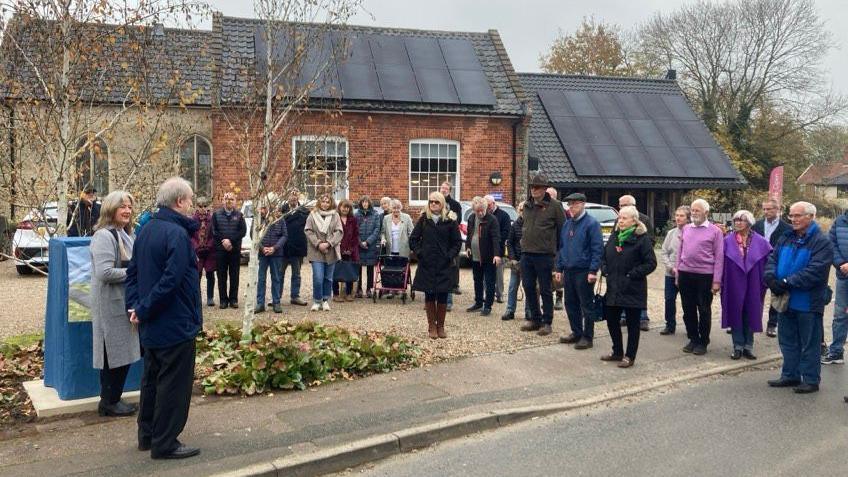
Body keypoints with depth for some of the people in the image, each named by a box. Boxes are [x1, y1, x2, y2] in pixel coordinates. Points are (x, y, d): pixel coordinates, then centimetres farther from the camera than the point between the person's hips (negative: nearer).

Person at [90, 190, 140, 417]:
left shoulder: (124, 234, 14)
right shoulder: (104, 236, -16)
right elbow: (105, 272, -25)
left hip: (124, 303, 9)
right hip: (111, 305, -9)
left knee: (123, 353, 13)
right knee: (115, 353, -2)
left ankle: (111, 399, 24)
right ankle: (109, 402, 11)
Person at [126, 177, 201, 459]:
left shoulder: (147, 230, 9)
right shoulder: (177, 233, -21)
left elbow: (133, 272, 10)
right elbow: (171, 280, -27)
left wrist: (135, 305, 2)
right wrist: (143, 310, -16)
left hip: (152, 326, 9)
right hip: (176, 324, -9)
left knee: (152, 380, 20)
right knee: (173, 384, 2)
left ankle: (147, 435, 31)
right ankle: (165, 444, 11)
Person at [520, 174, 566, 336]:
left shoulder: (554, 205, -7)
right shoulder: (527, 205, 11)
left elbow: (563, 229, -4)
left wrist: (558, 249, -3)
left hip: (544, 255, -6)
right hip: (526, 254, 6)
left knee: (545, 290, 1)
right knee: (529, 288, 10)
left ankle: (547, 323, 10)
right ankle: (535, 319, 23)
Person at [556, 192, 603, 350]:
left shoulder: (591, 223, -9)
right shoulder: (567, 224, 13)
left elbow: (597, 248, -14)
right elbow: (561, 247, 18)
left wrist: (593, 271, -19)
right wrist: (559, 268, 13)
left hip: (584, 272, -7)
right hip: (568, 271, 7)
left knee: (586, 305, 0)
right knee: (570, 304, 13)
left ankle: (587, 337, 8)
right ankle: (576, 333, 25)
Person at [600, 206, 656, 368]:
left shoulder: (642, 238, -10)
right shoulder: (614, 236, 11)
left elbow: (651, 263, -12)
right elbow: (604, 256, 22)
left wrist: (632, 274, -16)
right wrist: (605, 269, 4)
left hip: (633, 290, -7)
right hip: (613, 289, 7)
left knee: (632, 324, 3)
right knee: (611, 320, 13)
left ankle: (629, 356, 14)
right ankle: (617, 352, 29)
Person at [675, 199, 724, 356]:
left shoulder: (715, 231, -3)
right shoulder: (685, 229, 10)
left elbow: (719, 257, -5)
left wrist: (716, 281, -10)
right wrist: (677, 272, 10)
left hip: (704, 276, -4)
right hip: (685, 274, 4)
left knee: (704, 310, 5)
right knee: (688, 309, 10)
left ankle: (703, 342, 17)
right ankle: (693, 339, 23)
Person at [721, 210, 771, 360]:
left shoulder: (760, 241, 0)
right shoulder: (728, 241, -1)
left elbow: (770, 260, 4)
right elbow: (720, 261, -2)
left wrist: (766, 279, -2)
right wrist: (720, 280, -9)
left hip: (752, 285, 1)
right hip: (734, 284, 0)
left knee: (750, 315, 7)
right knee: (735, 314, 4)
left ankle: (748, 346, 17)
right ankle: (738, 346, 12)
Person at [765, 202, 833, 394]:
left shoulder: (821, 242, -12)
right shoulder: (785, 239, 10)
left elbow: (815, 271, -21)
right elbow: (772, 259, 7)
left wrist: (787, 282, -23)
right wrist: (772, 278, -13)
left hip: (808, 303, -7)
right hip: (786, 301, 7)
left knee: (809, 343, 4)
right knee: (787, 341, 16)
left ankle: (811, 380, 15)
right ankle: (790, 375, 28)